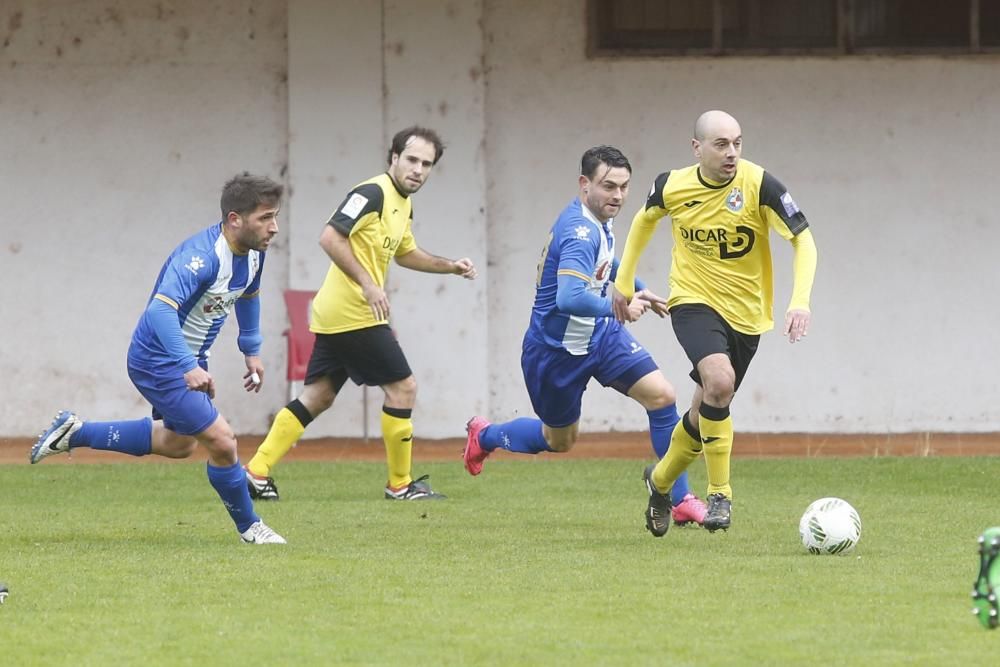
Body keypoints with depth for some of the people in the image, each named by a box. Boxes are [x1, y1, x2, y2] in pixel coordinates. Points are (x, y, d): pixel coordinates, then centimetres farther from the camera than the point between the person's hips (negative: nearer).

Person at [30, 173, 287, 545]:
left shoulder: (253, 253, -4)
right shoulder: (201, 256, -32)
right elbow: (160, 308, -43)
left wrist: (251, 350, 21)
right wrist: (189, 367, -50)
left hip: (189, 358, 10)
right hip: (159, 360, -10)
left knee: (179, 444, 27)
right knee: (221, 442, -13)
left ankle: (75, 433, 35)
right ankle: (249, 527, 9)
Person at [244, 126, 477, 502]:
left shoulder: (403, 205, 16)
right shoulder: (373, 194, -14)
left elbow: (405, 253, 34)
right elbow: (330, 238, -23)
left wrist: (451, 267, 25)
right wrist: (367, 284, -25)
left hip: (334, 316, 10)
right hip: (355, 314, -10)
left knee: (318, 396, 11)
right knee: (402, 387, -3)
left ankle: (257, 472, 8)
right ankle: (400, 485, 5)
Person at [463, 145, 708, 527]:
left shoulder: (598, 221, -1)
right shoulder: (580, 232, -31)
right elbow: (569, 299, -44)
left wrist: (638, 289, 18)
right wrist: (620, 307, -31)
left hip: (600, 335, 7)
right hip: (557, 349, -7)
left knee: (661, 395, -10)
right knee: (560, 440, 14)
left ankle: (680, 500, -3)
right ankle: (484, 436, 44)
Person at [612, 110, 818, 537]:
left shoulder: (759, 185, -17)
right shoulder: (672, 186, -9)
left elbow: (803, 240, -16)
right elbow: (645, 220, 14)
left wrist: (800, 301, -29)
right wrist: (624, 282, 17)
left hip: (745, 312, 1)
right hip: (693, 301, -1)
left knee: (708, 410, 13)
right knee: (719, 380, -29)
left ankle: (660, 481, 42)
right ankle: (719, 494, -17)